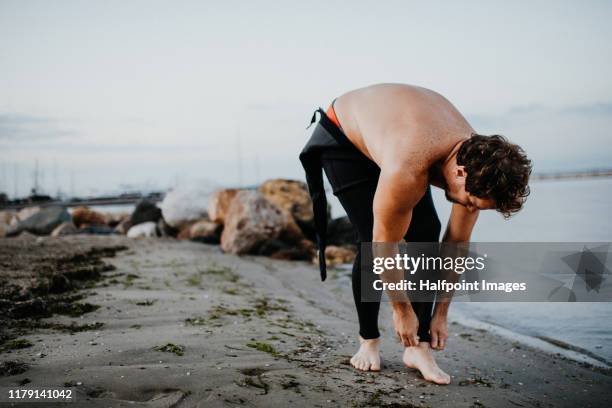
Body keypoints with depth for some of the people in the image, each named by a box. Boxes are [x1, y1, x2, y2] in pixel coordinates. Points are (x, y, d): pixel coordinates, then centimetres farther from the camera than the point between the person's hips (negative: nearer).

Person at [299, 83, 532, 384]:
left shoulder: (478, 161, -23)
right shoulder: (407, 170, -44)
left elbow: (456, 244, -11)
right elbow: (385, 246, -30)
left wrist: (441, 314, -6)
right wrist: (402, 310, -16)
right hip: (341, 136, -5)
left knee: (427, 233, -12)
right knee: (371, 240, -18)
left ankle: (418, 347, -4)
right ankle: (368, 340, 4)